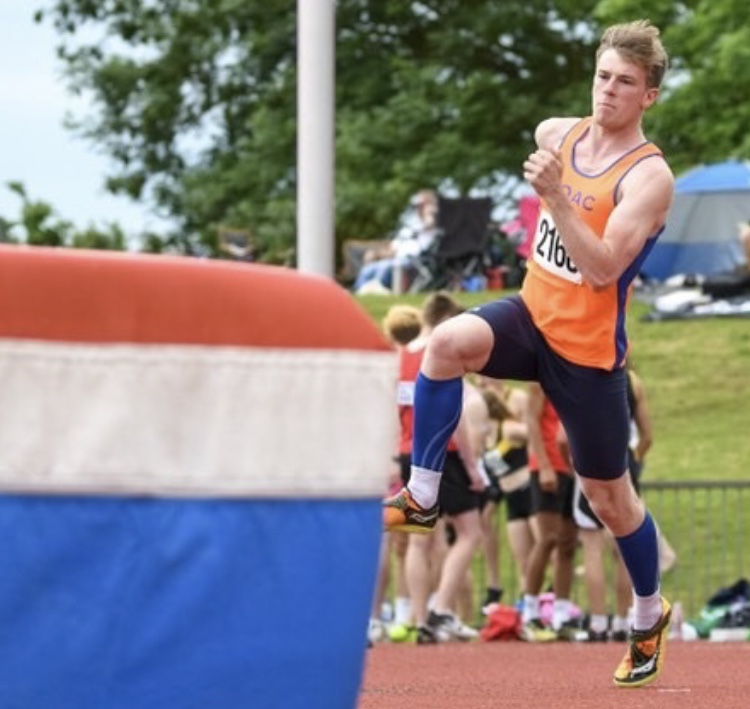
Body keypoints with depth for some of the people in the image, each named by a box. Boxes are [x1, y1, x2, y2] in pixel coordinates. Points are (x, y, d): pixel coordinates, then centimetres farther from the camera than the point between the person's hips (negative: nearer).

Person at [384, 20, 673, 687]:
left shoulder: (649, 176, -19)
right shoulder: (557, 133, 0)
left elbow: (602, 269, -30)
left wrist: (555, 194, -37)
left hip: (588, 352, -5)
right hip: (532, 315, 5)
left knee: (609, 497, 9)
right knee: (448, 342, -30)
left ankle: (650, 615, 35)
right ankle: (422, 498, -20)